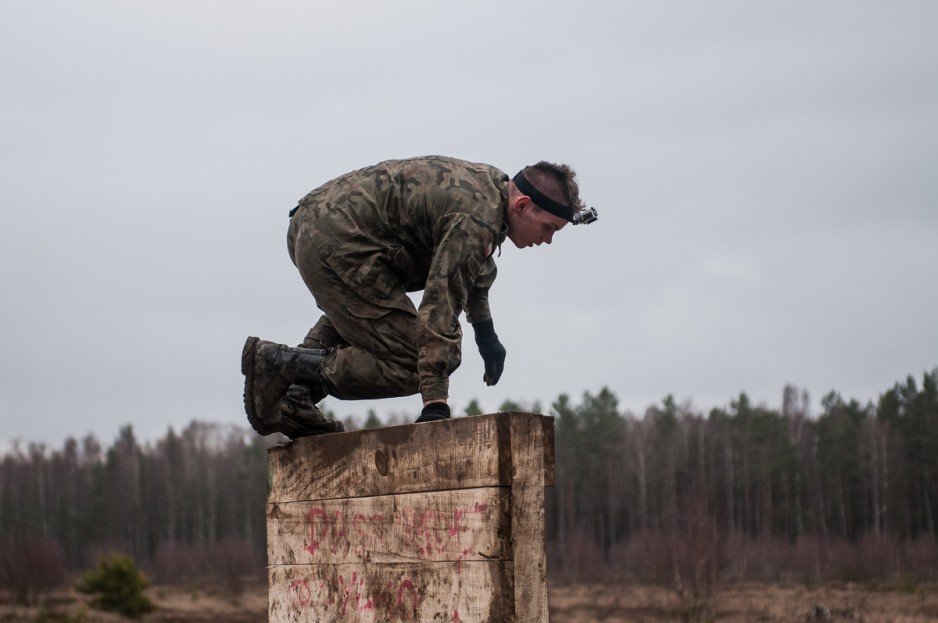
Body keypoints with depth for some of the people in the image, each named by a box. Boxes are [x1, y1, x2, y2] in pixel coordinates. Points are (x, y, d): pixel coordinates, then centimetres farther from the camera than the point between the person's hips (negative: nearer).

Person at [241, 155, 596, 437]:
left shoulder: (489, 182, 15)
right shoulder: (476, 221, -17)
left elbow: (474, 264, 36)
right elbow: (441, 308, -23)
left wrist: (485, 330, 44)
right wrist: (436, 404, -25)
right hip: (339, 245, -11)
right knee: (407, 366, -9)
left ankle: (294, 401, 22)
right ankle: (281, 364, -9)